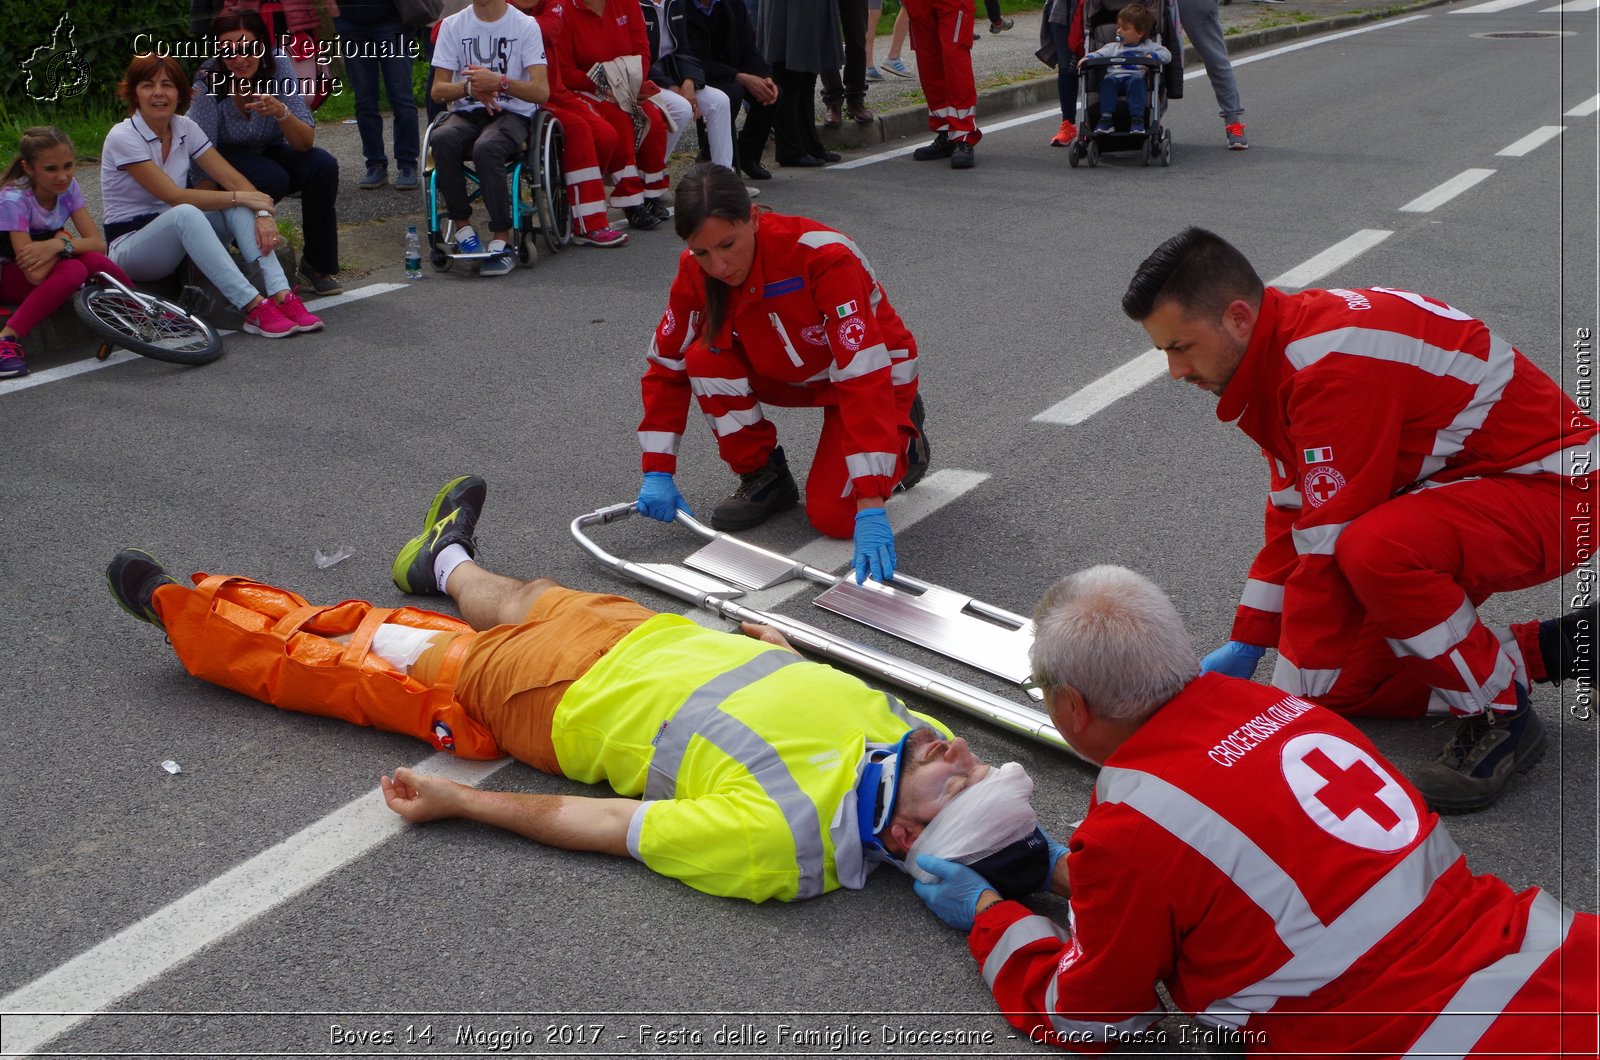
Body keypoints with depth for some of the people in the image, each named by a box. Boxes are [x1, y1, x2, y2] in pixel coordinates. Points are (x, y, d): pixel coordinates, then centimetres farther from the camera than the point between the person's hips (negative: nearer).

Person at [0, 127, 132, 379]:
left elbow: (98, 244, -16)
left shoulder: (68, 187, -10)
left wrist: (59, 245, -32)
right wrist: (61, 240, -20)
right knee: (73, 271, -34)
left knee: (93, 260, -27)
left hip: (48, 267, 5)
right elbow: (35, 274, -32)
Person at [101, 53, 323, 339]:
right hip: (130, 246, -6)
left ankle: (281, 295, -37)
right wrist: (241, 197, -22)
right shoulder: (123, 137, -16)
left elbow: (232, 178, -6)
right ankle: (254, 308, -44)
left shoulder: (184, 128, 2)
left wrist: (262, 212, -25)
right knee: (185, 214, -37)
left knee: (240, 208, -20)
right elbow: (174, 197, -22)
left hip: (179, 237, 6)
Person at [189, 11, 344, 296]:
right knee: (274, 178, -34)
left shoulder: (277, 66, -18)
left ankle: (318, 264, -9)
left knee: (324, 166, -24)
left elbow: (305, 143, -20)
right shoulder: (208, 82, -24)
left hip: (268, 154, 4)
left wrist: (281, 112, -40)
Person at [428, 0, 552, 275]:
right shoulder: (452, 25, 7)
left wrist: (498, 81, -24)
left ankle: (502, 241, -30)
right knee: (441, 140, -32)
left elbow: (542, 92, -9)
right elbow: (437, 90, 5)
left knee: (486, 148, -36)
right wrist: (470, 87, -16)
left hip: (512, 113, -3)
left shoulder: (525, 25, -1)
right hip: (466, 112, 3)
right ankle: (462, 226, -20)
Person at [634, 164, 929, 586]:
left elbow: (864, 379, -41)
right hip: (792, 373, 5)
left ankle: (902, 432, 10)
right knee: (706, 357, -24)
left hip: (874, 371, -5)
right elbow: (667, 365, -8)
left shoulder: (825, 257, -37)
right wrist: (657, 472, -12)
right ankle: (762, 476, -1)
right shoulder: (697, 270, -20)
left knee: (832, 515, -20)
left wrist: (870, 506, -46)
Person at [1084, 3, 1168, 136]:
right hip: (1114, 77, 2)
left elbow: (1166, 54, 12)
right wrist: (1087, 58, -10)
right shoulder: (1113, 47, 28)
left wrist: (1152, 56, -8)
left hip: (1136, 76, -2)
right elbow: (1098, 54, 12)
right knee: (1108, 81, -31)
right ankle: (1106, 118, -36)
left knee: (1136, 81, -36)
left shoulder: (1147, 46, 22)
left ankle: (1137, 119, -42)